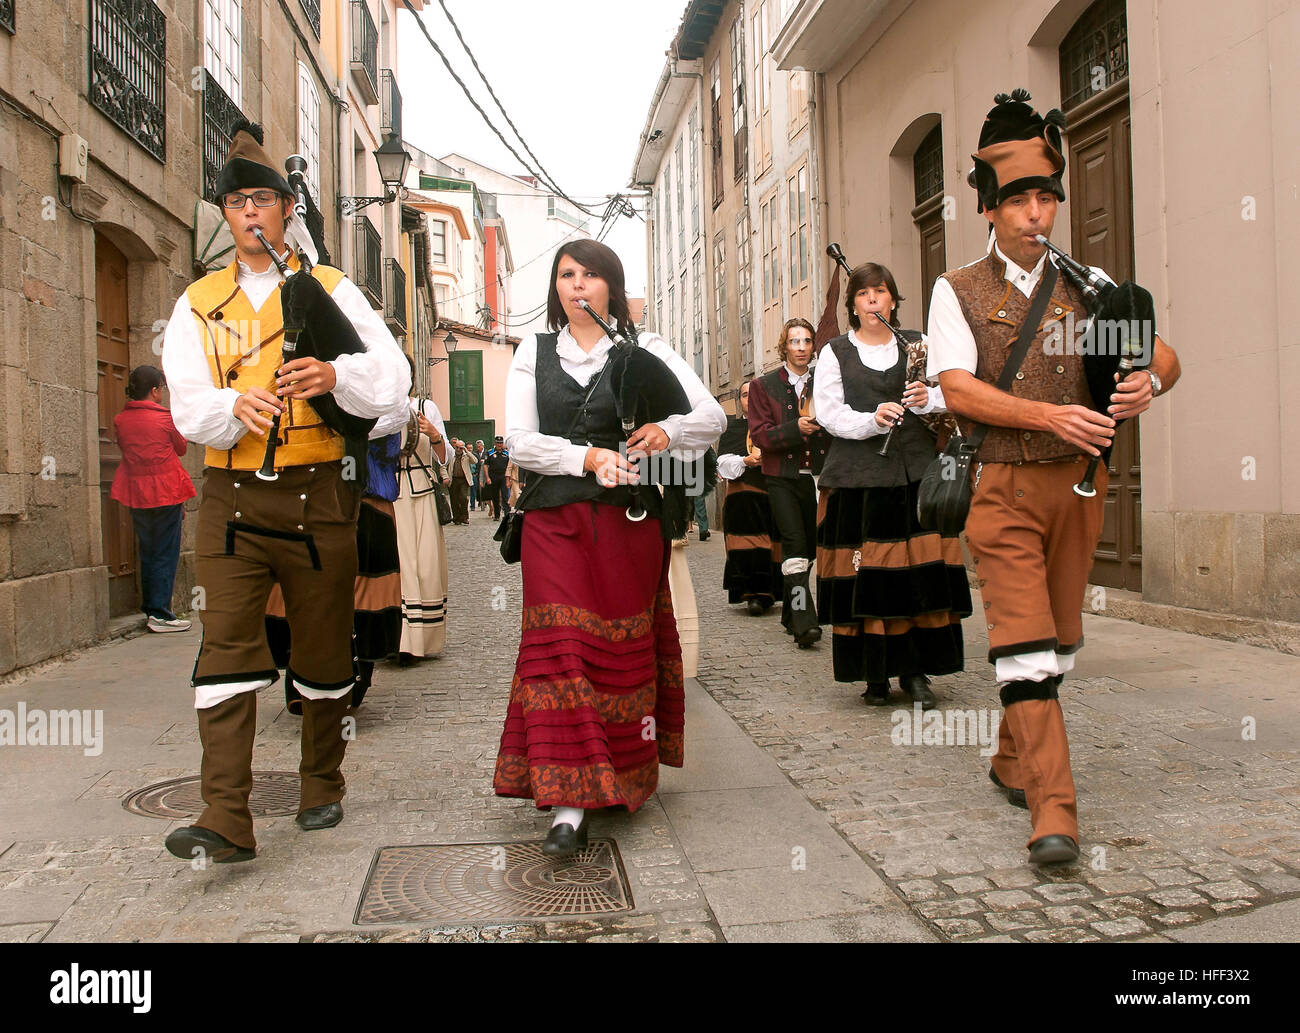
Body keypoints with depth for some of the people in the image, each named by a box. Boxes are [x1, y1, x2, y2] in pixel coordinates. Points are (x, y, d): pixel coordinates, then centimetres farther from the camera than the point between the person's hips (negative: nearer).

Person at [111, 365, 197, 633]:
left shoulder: (120, 420, 1)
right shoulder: (165, 417, -10)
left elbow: (123, 447, 14)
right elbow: (181, 448, 5)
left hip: (135, 492, 5)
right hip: (166, 492, -5)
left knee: (147, 553, 15)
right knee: (166, 554, 0)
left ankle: (150, 609, 19)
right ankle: (160, 614, -3)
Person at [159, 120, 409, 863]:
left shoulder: (331, 290, 8)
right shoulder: (199, 303, 13)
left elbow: (392, 381, -5)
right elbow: (188, 407, 1)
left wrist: (336, 375, -25)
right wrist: (236, 404, -20)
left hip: (318, 494, -1)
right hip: (231, 498, 1)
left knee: (324, 650, 8)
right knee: (227, 649, -8)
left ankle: (323, 789, 25)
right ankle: (227, 820, -6)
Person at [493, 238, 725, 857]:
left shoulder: (644, 351, 8)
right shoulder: (534, 353, 12)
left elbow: (713, 417, 1)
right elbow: (520, 441, 2)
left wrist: (668, 430, -20)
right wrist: (587, 457, -14)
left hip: (628, 518, 0)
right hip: (555, 520, 1)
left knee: (625, 649, 5)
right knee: (558, 647, -9)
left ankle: (627, 775, 26)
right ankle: (569, 806, -7)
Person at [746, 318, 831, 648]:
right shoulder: (764, 385, 4)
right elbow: (760, 434, -5)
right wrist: (796, 428, -20)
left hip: (817, 477, 4)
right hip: (783, 478, -4)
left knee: (809, 547, 8)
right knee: (795, 544, -17)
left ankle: (790, 614, 22)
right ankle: (804, 622, -21)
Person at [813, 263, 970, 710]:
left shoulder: (917, 343, 16)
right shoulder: (835, 352, 10)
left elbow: (950, 395, 14)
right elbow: (828, 412, 0)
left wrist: (927, 399, -8)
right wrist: (873, 421, -17)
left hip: (915, 471, 2)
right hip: (857, 475, -2)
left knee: (922, 570, -4)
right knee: (865, 573, -5)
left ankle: (916, 670, 5)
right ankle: (875, 673, 5)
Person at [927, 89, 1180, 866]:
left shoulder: (1088, 285, 10)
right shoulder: (958, 292, 1)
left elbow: (1165, 355, 8)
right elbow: (957, 388, -12)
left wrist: (1149, 381, -16)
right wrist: (1049, 414, -24)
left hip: (1078, 483, 4)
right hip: (1004, 488, -4)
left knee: (1059, 637, 13)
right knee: (1023, 637, -11)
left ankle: (1013, 761, 34)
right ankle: (1054, 808, -7)